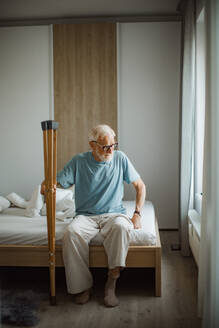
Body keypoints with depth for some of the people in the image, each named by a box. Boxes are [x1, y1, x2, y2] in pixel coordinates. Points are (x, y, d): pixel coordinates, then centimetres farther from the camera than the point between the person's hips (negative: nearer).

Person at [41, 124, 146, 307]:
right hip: (86, 215, 1)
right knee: (72, 232, -33)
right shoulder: (79, 161, 1)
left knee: (121, 226, -36)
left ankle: (111, 283, -24)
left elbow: (140, 186, 7)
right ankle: (83, 285, -17)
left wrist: (137, 214, -4)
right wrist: (46, 186, -29)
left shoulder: (120, 158, 2)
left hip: (114, 213, 0)